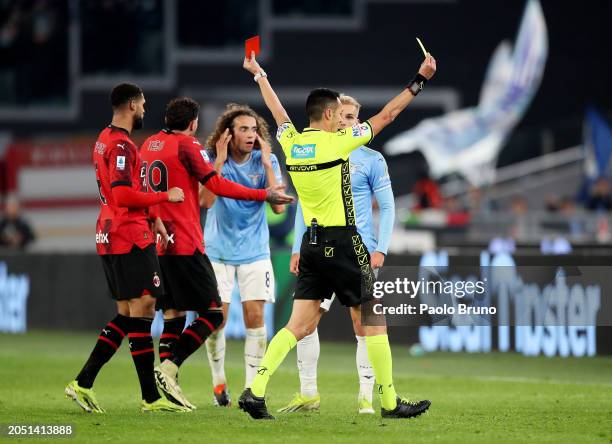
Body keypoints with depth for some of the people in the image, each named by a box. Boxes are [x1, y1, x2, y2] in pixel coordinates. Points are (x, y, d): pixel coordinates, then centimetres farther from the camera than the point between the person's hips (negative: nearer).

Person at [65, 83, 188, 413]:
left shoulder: (105, 140, 17)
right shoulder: (121, 145, -15)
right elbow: (124, 196, -23)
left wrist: (152, 219, 19)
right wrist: (165, 196, -13)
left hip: (110, 237, 10)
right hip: (130, 238, -10)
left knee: (127, 314, 12)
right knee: (142, 309, -7)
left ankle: (83, 384, 8)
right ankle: (151, 397, -7)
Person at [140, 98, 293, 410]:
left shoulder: (149, 144, 15)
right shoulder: (188, 146, -7)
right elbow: (216, 185, -10)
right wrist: (264, 195, -5)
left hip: (157, 243, 8)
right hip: (185, 244, -8)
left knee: (172, 315, 11)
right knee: (213, 313, -3)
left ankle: (167, 379, 2)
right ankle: (169, 367, -16)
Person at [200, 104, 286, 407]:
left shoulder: (266, 161, -4)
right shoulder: (211, 160, -7)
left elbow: (279, 206, -13)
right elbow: (206, 200, -20)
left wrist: (267, 165, -18)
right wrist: (219, 161, -23)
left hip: (254, 251, 1)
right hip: (218, 250, 0)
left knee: (255, 316, -7)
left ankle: (251, 386, 0)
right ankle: (218, 380, 18)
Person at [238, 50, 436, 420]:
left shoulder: (291, 143, 4)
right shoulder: (337, 142, -11)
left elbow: (279, 112, 24)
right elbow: (387, 115, -6)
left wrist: (259, 75, 41)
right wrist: (420, 80, 2)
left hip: (311, 244, 6)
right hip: (342, 244, -6)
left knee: (300, 326, 5)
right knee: (373, 320, 4)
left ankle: (256, 390, -8)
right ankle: (390, 402, 8)